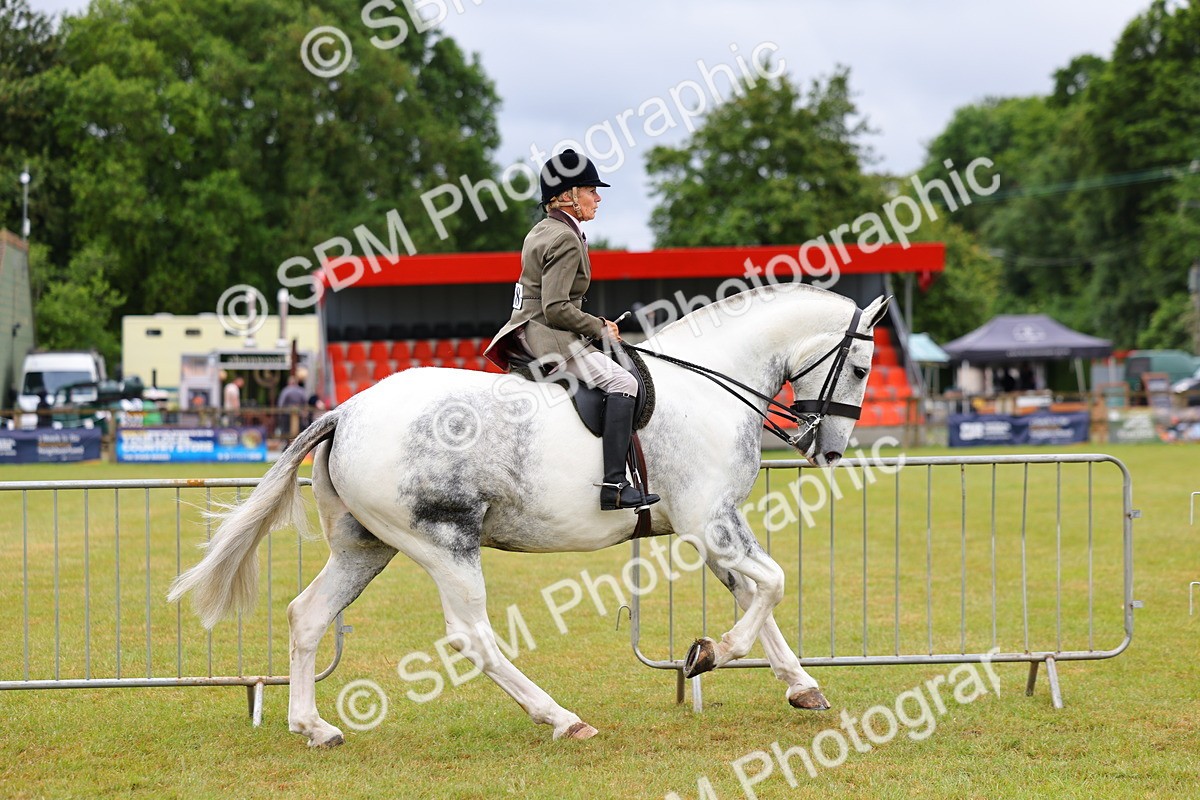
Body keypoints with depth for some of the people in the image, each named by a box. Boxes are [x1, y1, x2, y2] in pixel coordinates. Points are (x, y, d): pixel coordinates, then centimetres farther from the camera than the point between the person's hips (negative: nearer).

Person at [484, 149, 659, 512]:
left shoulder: (541, 232, 17)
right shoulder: (566, 240, -15)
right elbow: (556, 309, -22)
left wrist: (594, 325, 15)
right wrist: (600, 328, -10)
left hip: (526, 332, 11)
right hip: (547, 336, -11)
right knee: (622, 382, -22)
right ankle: (614, 485, -33)